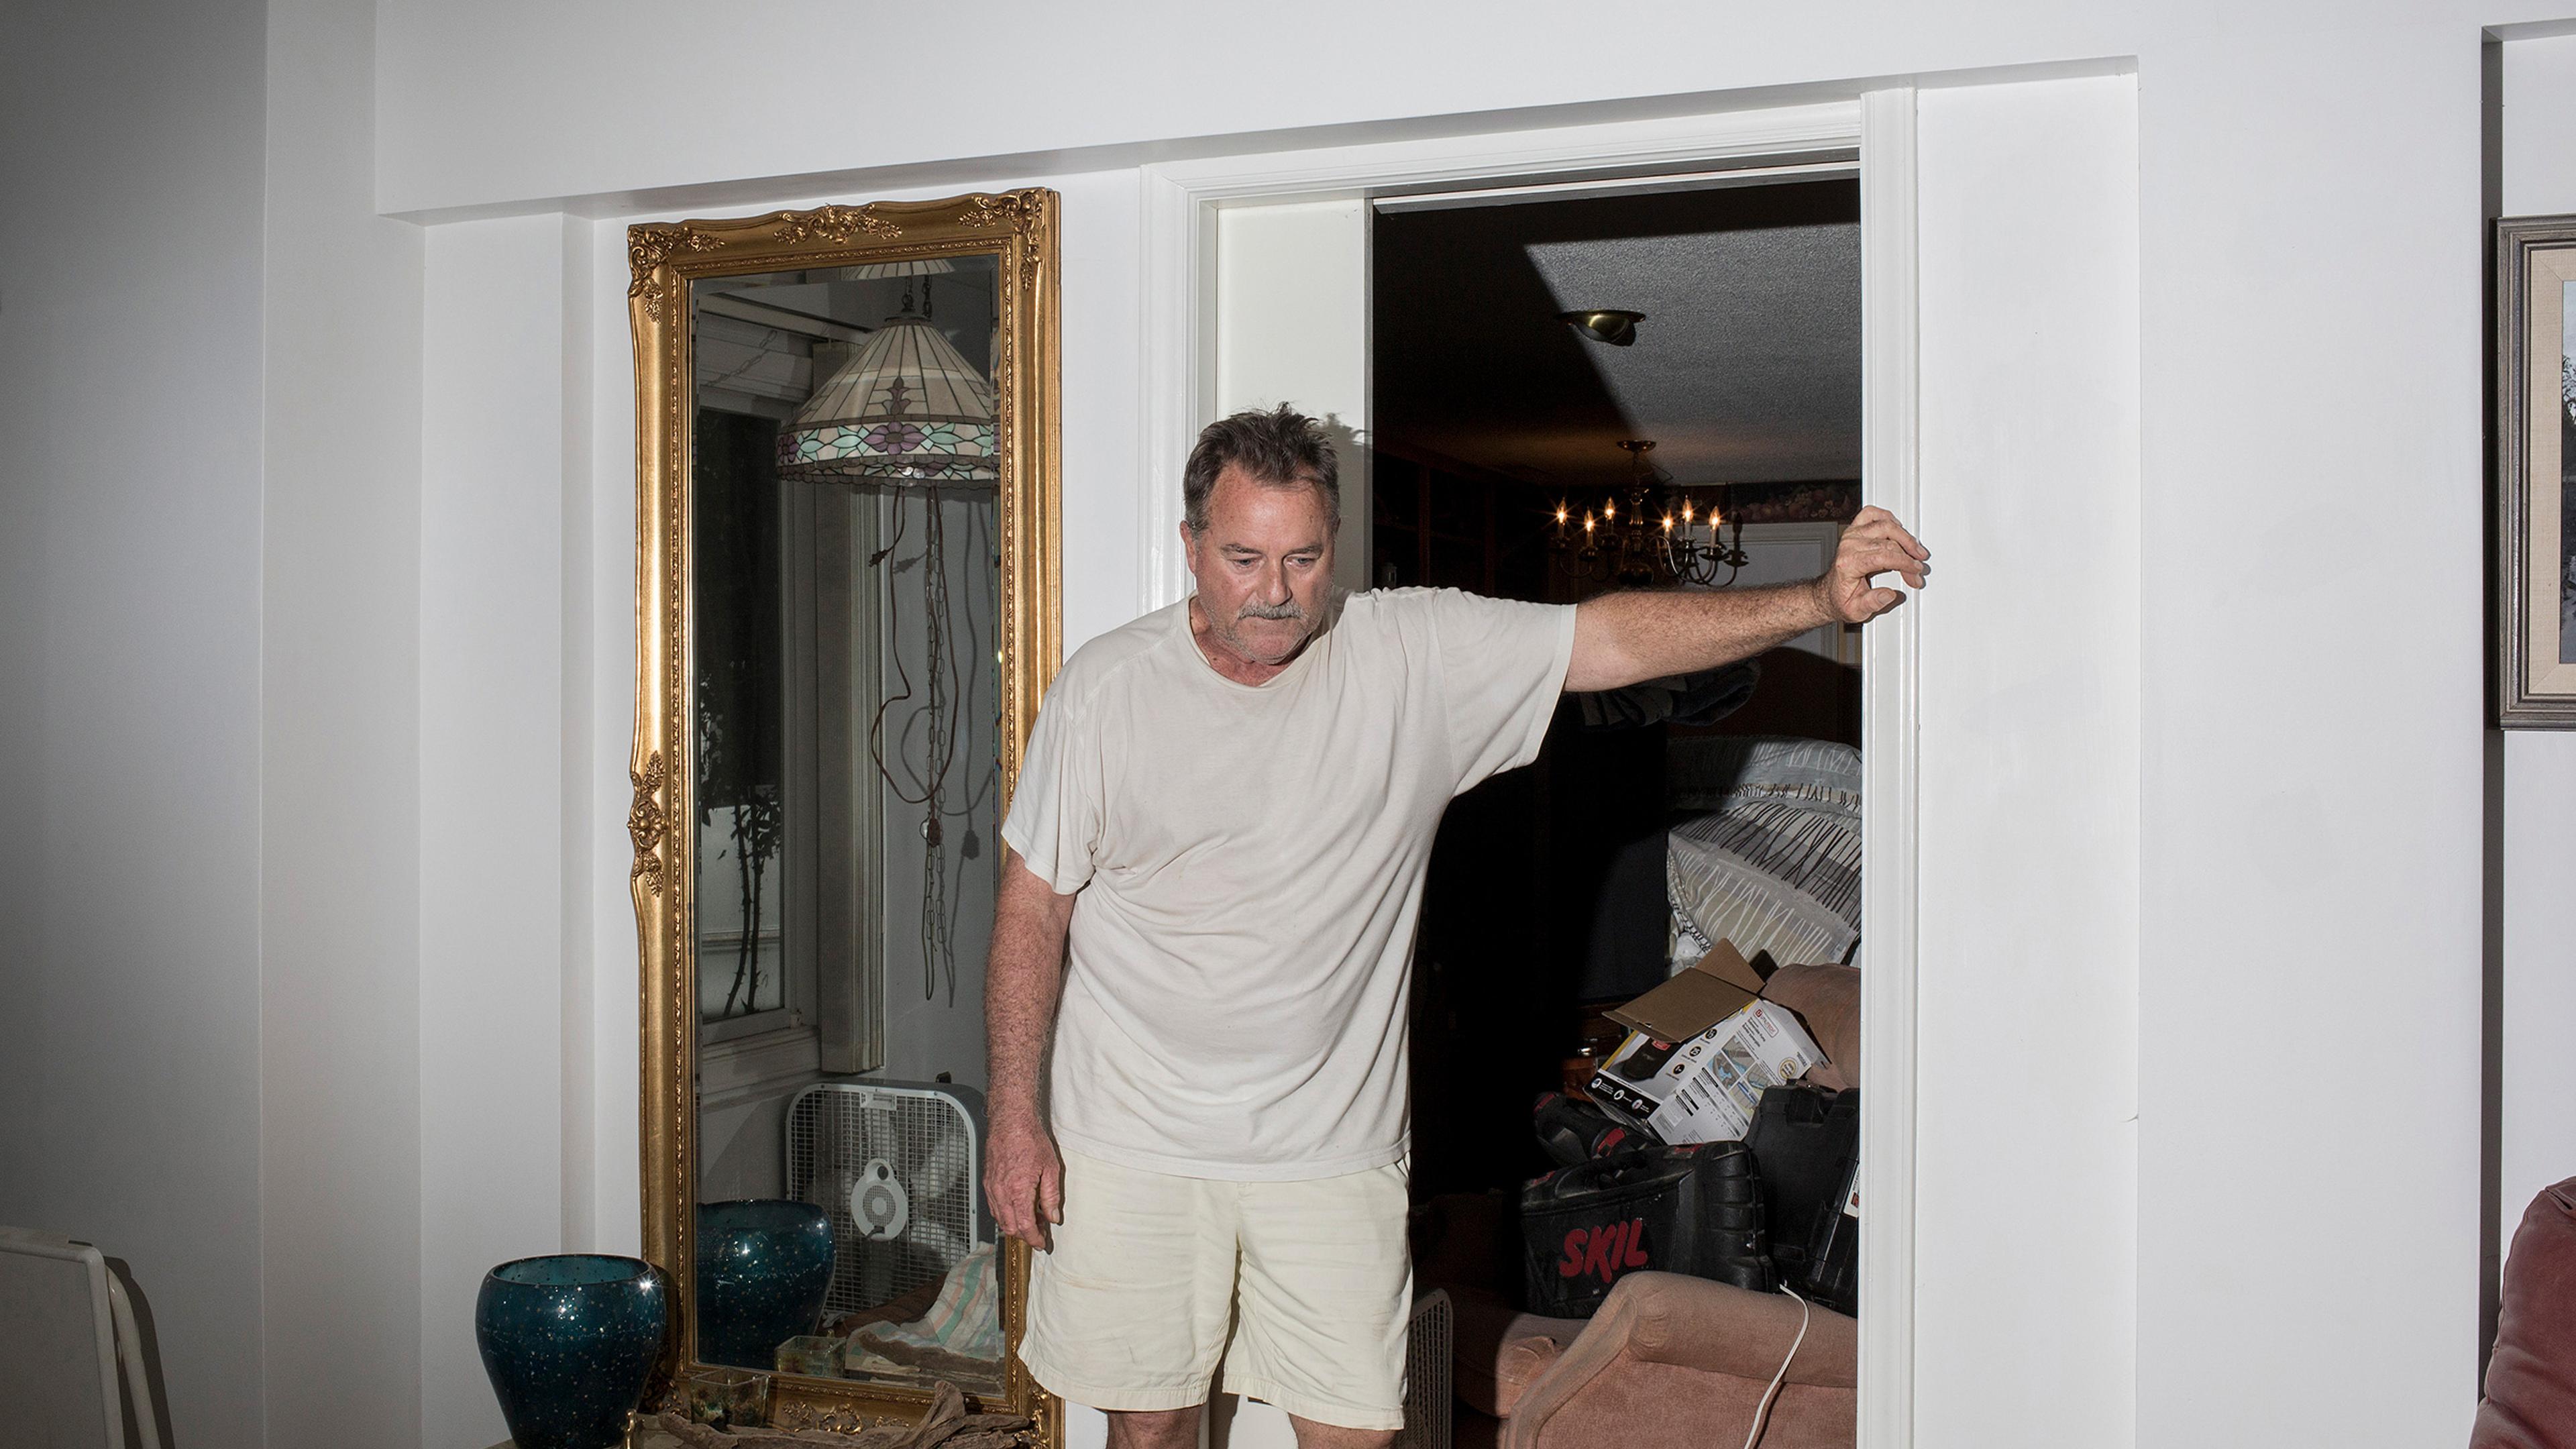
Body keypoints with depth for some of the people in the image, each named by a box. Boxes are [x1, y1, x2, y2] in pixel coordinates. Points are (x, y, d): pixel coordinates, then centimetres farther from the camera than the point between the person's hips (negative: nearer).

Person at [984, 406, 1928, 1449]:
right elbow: (1034, 904, -3)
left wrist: (1818, 602, -22)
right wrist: (1016, 1115, -5)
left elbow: (1614, 638, -10)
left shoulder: (1418, 657, -7)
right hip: (1133, 1141, 0)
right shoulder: (1106, 687, -7)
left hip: (1331, 1141, 0)